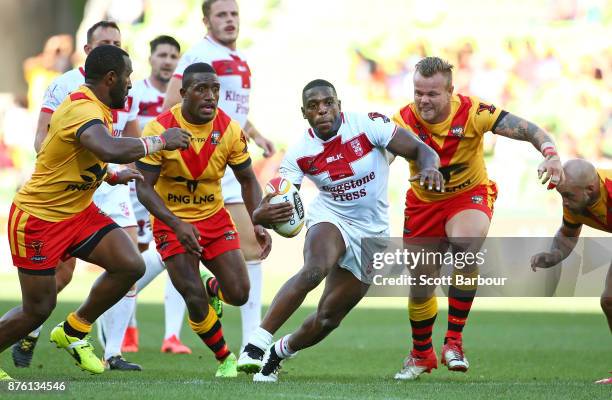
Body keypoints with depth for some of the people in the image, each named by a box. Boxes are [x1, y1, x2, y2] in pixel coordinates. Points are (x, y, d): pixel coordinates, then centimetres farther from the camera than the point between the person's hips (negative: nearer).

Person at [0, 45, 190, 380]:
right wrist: (160, 141, -32)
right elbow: (112, 151, -46)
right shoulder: (83, 111, -26)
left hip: (79, 212, 9)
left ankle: (73, 332, 11)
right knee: (37, 310, -3)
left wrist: (112, 177, 14)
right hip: (39, 218, -9)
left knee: (130, 266, -6)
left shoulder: (90, 106, 5)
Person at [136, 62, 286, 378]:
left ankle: (212, 289, 34)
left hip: (215, 217, 3)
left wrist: (259, 223, -13)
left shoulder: (230, 130, -10)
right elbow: (144, 187, -20)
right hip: (172, 221, -3)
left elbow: (247, 180, 2)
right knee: (196, 300, -15)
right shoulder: (159, 129, -20)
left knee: (239, 294, -4)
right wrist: (177, 225, -33)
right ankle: (225, 360, 10)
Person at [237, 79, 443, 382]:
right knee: (314, 270, -36)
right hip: (330, 218, -1)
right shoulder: (299, 154, -13)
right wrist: (264, 214, -40)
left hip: (371, 232, 1)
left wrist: (429, 167, -39)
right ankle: (257, 343, -36)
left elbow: (420, 150, -15)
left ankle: (278, 353, 31)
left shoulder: (369, 125, -18)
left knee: (328, 318, 4)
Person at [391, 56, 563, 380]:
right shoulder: (404, 121, -20)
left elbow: (526, 129, -26)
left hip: (469, 195, -2)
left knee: (466, 247, -35)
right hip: (423, 203, 2)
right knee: (419, 288, 8)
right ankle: (421, 356, 38)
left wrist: (549, 153, -46)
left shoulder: (472, 112, -23)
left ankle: (454, 342, -23)